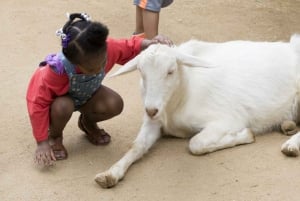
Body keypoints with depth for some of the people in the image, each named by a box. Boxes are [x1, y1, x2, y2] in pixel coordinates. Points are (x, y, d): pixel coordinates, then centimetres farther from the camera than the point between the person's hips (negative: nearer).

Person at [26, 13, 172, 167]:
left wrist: (150, 43, -29)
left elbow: (129, 47, -10)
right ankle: (54, 135, -3)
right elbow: (37, 104, -35)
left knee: (115, 104, -23)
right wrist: (42, 143, -34)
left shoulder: (106, 49, -33)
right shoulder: (58, 69, -44)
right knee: (63, 107, -40)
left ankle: (87, 122, 12)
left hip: (86, 95, 4)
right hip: (60, 100, -4)